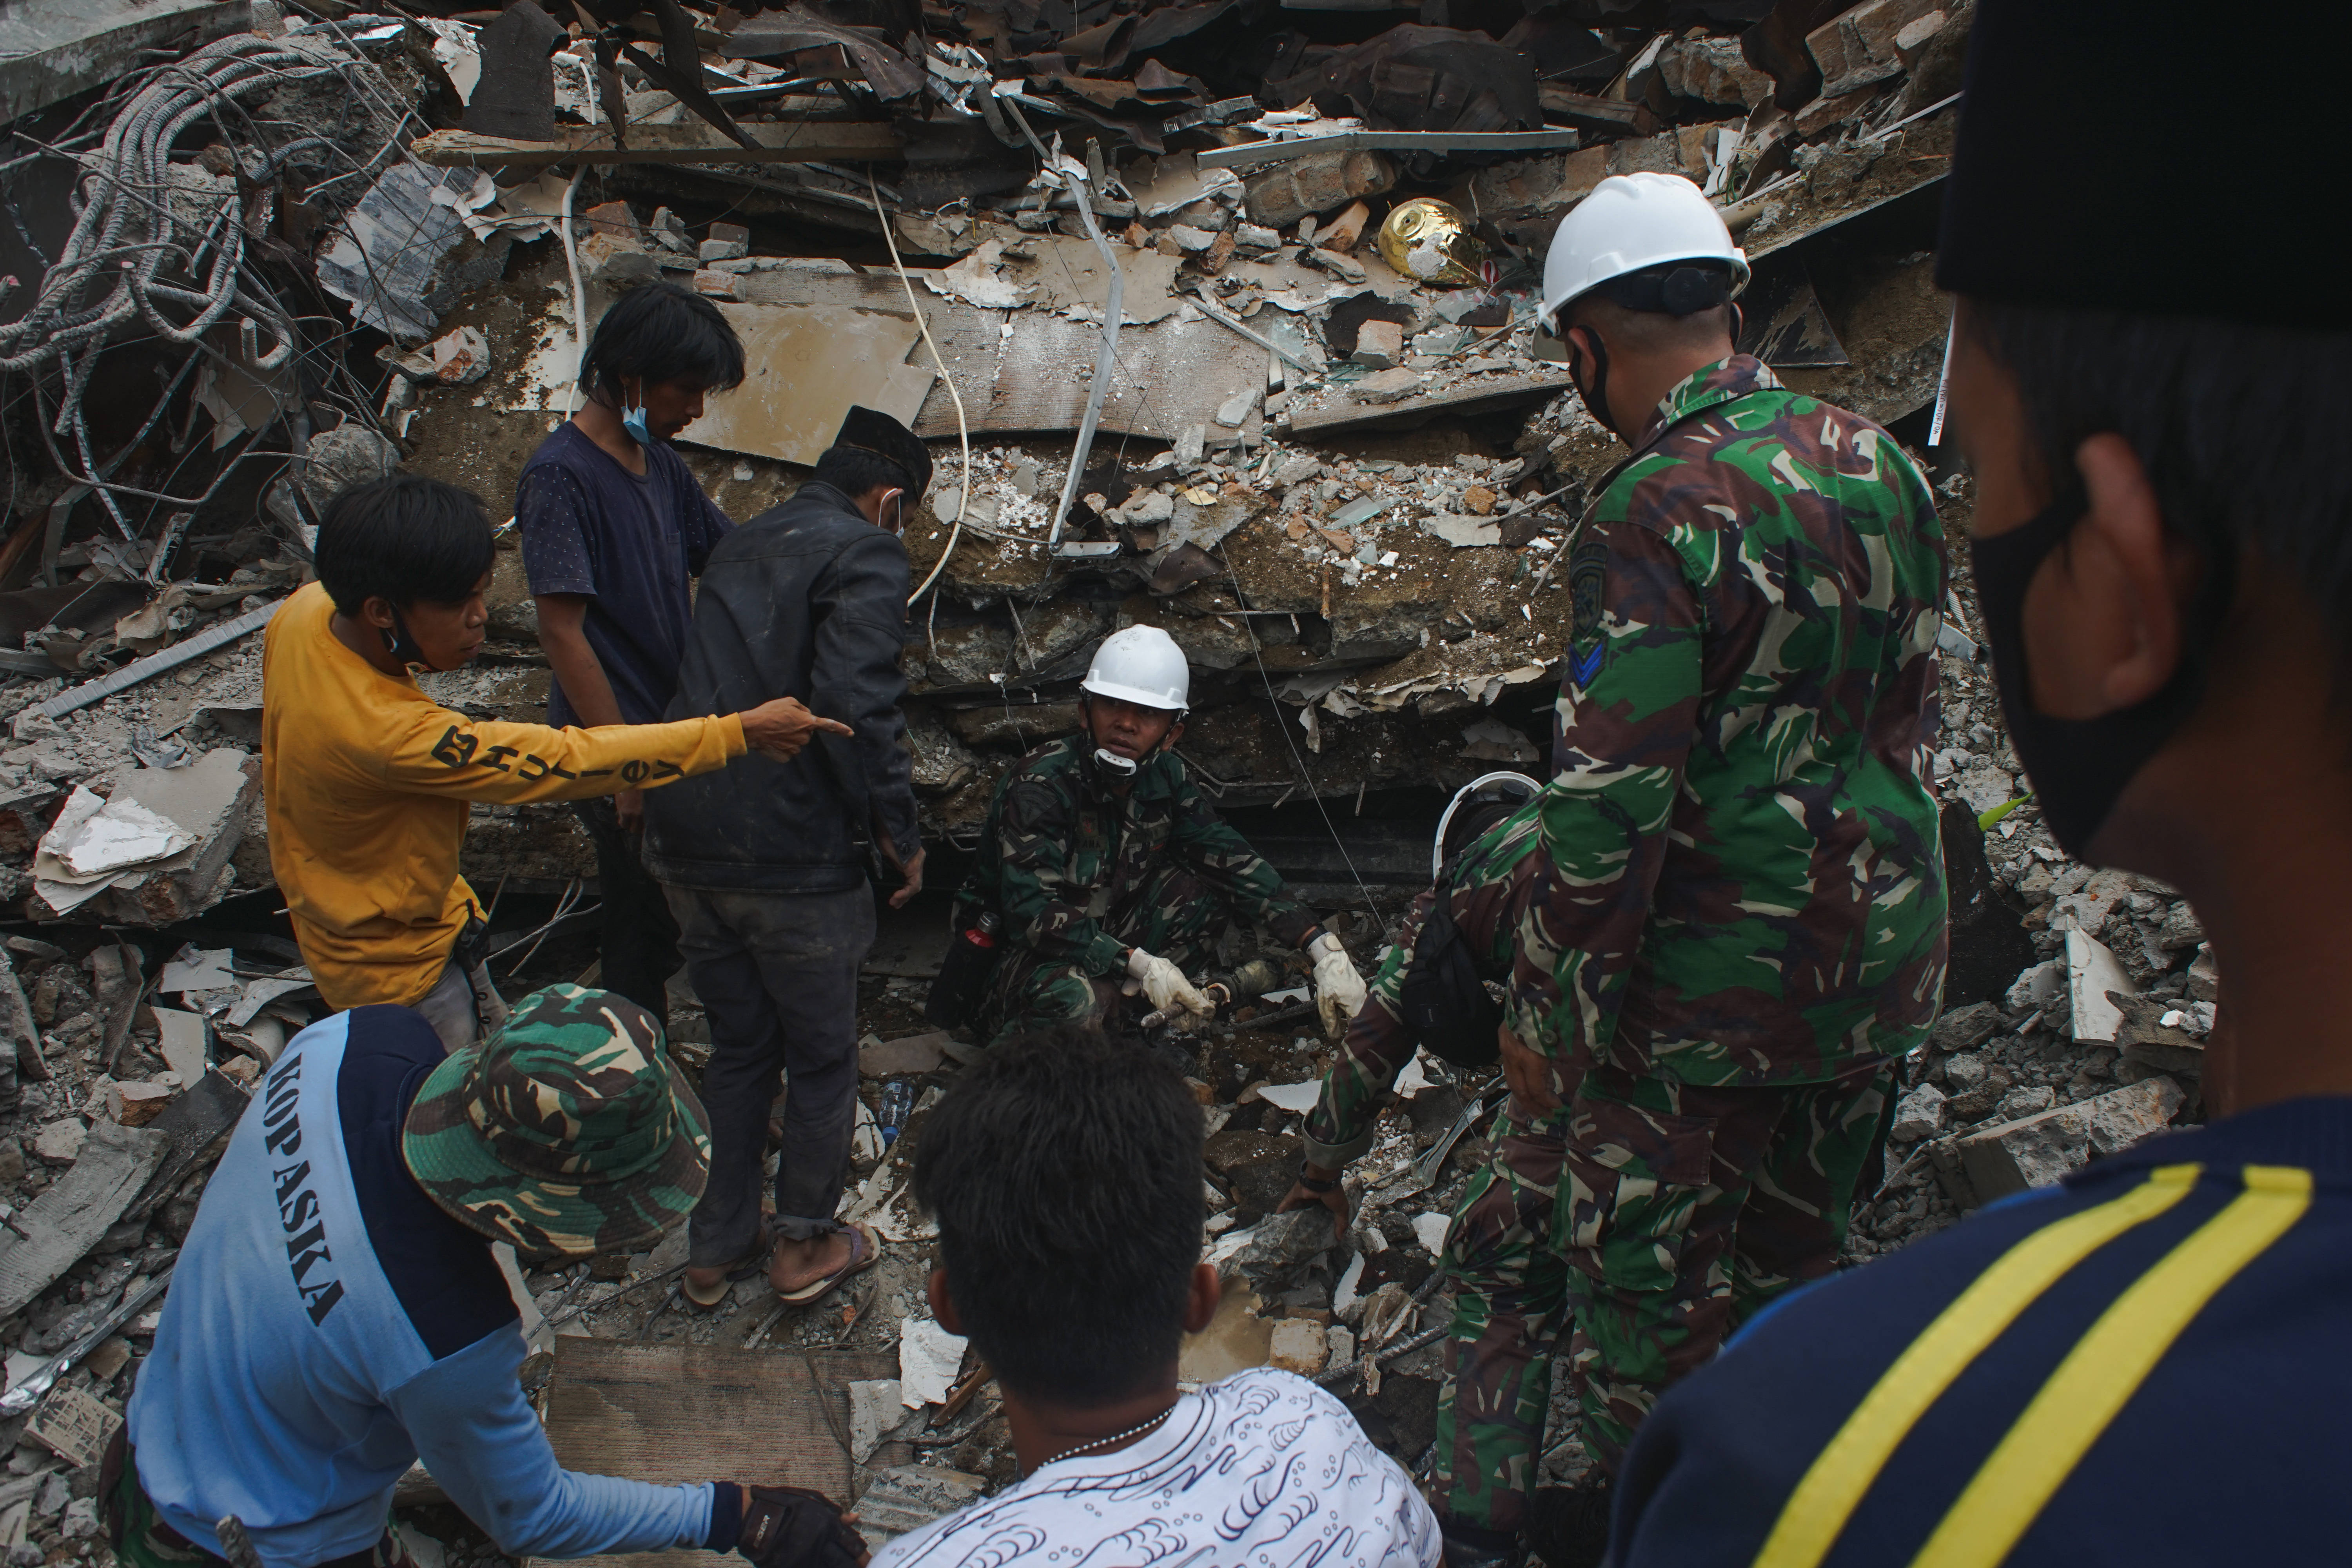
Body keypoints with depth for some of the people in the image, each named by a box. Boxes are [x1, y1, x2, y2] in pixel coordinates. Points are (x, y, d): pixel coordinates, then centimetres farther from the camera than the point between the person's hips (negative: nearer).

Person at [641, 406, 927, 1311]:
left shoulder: (740, 548, 15)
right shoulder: (864, 555, -9)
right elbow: (855, 700, -22)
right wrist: (896, 830, -14)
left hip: (687, 845, 7)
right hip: (795, 855, -7)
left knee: (738, 1048, 22)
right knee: (821, 1056, 13)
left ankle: (717, 1247, 31)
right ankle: (807, 1244, 28)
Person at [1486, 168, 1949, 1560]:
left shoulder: (1656, 515, -21)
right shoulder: (1879, 461, 3)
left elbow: (1610, 808, -22)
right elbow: (1914, 714, 12)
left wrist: (1547, 1016, -12)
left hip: (1710, 989, -8)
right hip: (1879, 967, 8)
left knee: (1649, 1285, 11)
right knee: (1798, 1258, 24)